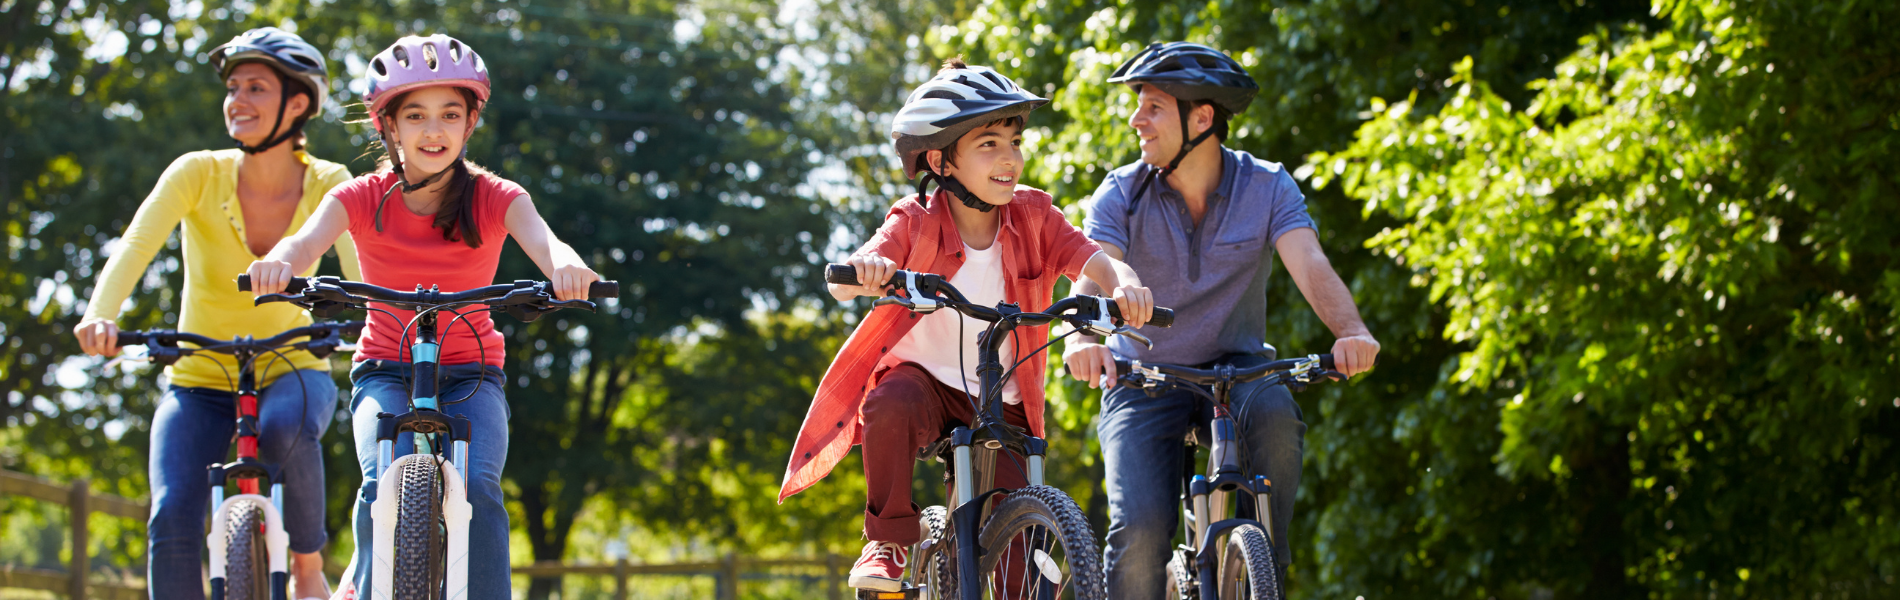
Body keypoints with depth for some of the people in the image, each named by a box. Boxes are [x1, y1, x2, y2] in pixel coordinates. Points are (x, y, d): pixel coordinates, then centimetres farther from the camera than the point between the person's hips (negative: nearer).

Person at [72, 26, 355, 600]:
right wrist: (101, 315, -45)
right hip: (200, 380, 1)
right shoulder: (199, 173, -12)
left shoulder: (329, 185, -10)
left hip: (291, 370, 0)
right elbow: (135, 246, -25)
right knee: (173, 521, -22)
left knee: (286, 426, -36)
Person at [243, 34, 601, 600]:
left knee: (477, 487, -26)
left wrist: (566, 266, -55)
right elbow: (309, 239, -27)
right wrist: (279, 262, -52)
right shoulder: (362, 198, -8)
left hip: (470, 376, 0)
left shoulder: (493, 197, -9)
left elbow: (542, 240, -29)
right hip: (386, 372, 0)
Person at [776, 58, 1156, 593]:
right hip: (924, 377, -2)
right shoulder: (917, 221, -11)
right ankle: (888, 541, -19)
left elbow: (1094, 261, -17)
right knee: (890, 408, -37)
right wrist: (866, 271, -49)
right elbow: (842, 286, -24)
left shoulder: (1033, 216, -5)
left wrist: (1125, 285, -42)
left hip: (1002, 403, 2)